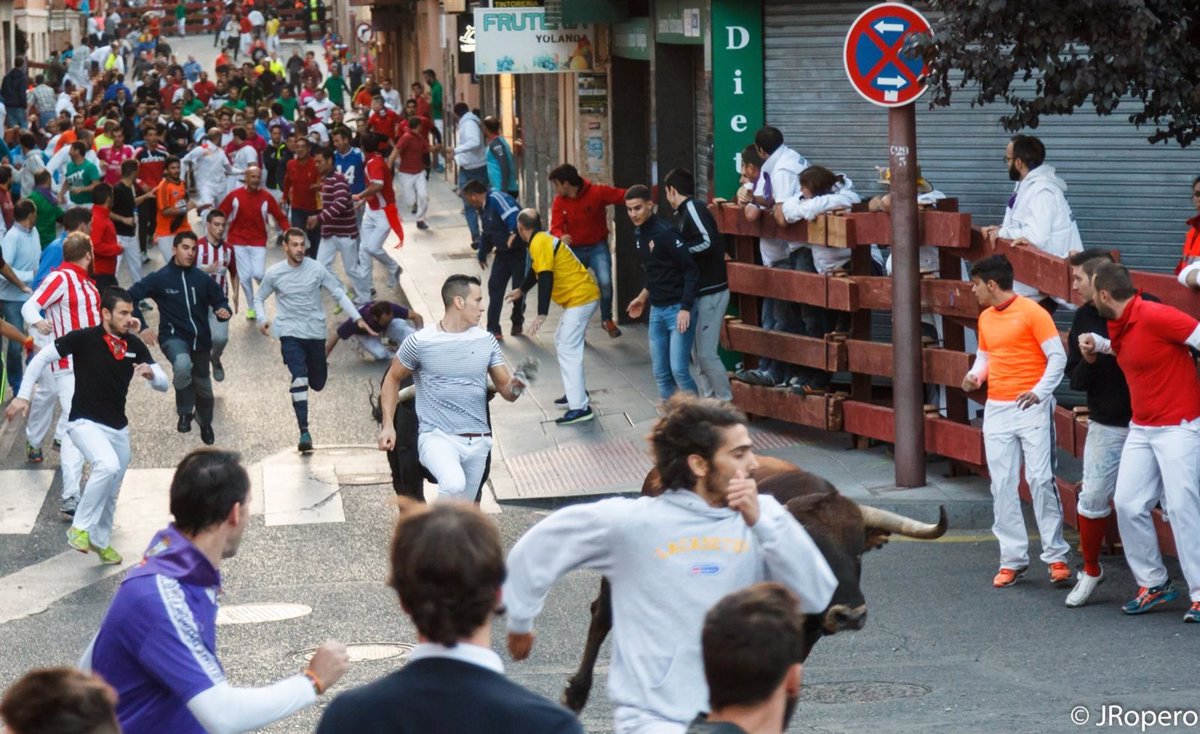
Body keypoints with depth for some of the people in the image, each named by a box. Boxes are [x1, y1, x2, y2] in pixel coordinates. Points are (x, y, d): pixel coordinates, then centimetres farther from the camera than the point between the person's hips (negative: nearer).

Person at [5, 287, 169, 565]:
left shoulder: (134, 345, 0)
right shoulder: (84, 339, -14)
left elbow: (163, 384, 2)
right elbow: (41, 358, -7)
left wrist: (150, 373, -20)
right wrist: (23, 395, -11)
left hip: (118, 428, 6)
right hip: (85, 422, -6)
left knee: (111, 491, 16)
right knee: (108, 465, -32)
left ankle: (100, 541, 41)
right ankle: (79, 528, -16)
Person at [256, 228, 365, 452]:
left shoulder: (316, 269, -6)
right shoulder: (274, 273, -4)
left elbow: (339, 294, 1)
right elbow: (259, 298, 10)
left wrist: (357, 318, -8)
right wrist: (262, 319, -9)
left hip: (315, 332, 2)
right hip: (290, 333, -2)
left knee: (318, 383, 12)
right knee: (299, 377, -21)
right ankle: (304, 431, -20)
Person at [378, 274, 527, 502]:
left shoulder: (486, 341, 7)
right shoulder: (420, 342, -6)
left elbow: (505, 389, 8)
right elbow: (393, 379, 8)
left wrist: (515, 386, -17)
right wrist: (388, 425, -1)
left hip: (478, 440, 5)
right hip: (437, 437, -5)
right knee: (454, 485, -35)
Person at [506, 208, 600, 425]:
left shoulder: (540, 243, -16)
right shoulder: (543, 240, 15)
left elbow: (545, 279, -26)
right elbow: (535, 271, 32)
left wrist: (541, 314, -31)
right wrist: (522, 291, 47)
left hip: (580, 299, -11)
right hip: (583, 296, 11)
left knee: (568, 351, -14)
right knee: (562, 342, 24)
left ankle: (580, 407, -20)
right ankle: (576, 392, 31)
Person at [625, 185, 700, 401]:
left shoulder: (665, 232, -17)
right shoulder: (639, 234, 9)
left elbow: (691, 270, -19)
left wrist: (686, 308, -24)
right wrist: (642, 298, 25)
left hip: (678, 309, -8)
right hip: (657, 310, 8)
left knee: (679, 370, -12)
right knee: (661, 373, 8)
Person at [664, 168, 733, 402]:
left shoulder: (693, 208, -13)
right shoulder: (684, 213, 15)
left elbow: (708, 242, -27)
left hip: (711, 292, -10)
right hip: (699, 291, 10)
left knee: (706, 352, -9)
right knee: (698, 351, 11)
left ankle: (726, 402, -1)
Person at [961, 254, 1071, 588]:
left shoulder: (1031, 311, -7)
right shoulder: (985, 318, 13)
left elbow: (1058, 356, -9)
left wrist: (1040, 391, -20)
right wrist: (976, 375, 3)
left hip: (1031, 407, -6)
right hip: (996, 410, 6)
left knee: (1040, 479, -9)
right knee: (1002, 486, 3)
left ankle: (1056, 556, -1)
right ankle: (1012, 559, 6)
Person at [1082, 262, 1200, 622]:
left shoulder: (1155, 316, -19)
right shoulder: (1119, 327, 7)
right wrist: (1096, 344, 10)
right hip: (1141, 427, 9)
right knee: (1128, 503, 4)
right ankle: (1153, 584, 16)